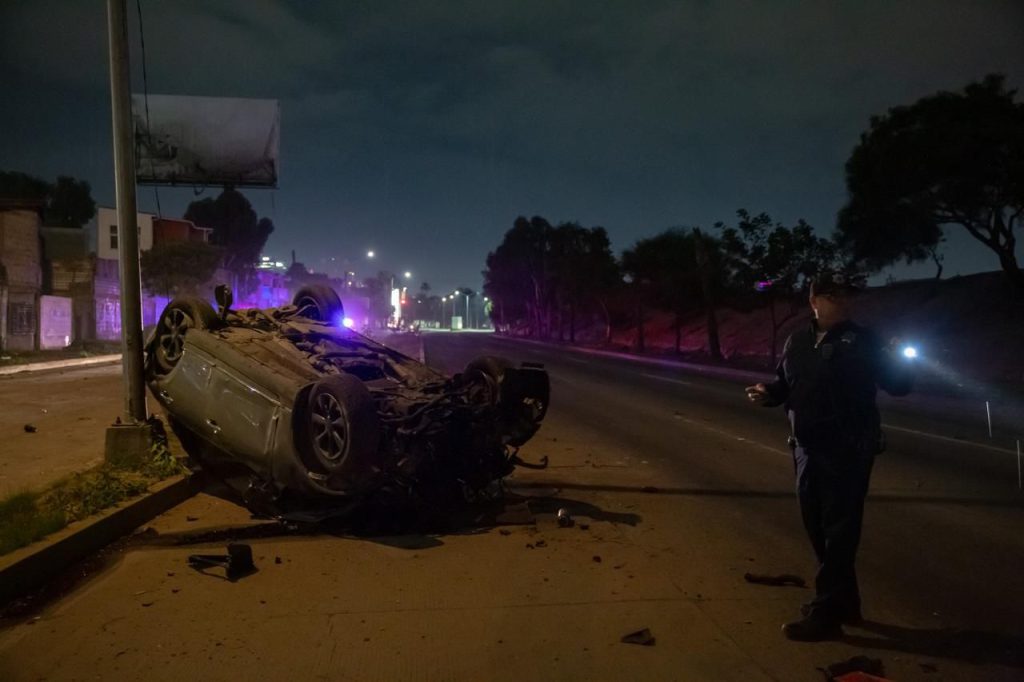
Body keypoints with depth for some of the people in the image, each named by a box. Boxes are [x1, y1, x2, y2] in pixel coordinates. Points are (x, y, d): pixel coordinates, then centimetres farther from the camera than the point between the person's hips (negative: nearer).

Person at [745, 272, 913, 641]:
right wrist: (767, 392, -3)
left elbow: (898, 385, -8)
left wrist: (899, 361, -28)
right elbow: (785, 385, 17)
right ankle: (845, 602, 33)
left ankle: (825, 615, 7)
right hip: (808, 449, 6)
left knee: (838, 534, 0)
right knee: (819, 530, 16)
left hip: (848, 451, -6)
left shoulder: (863, 340, -5)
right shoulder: (797, 342, 9)